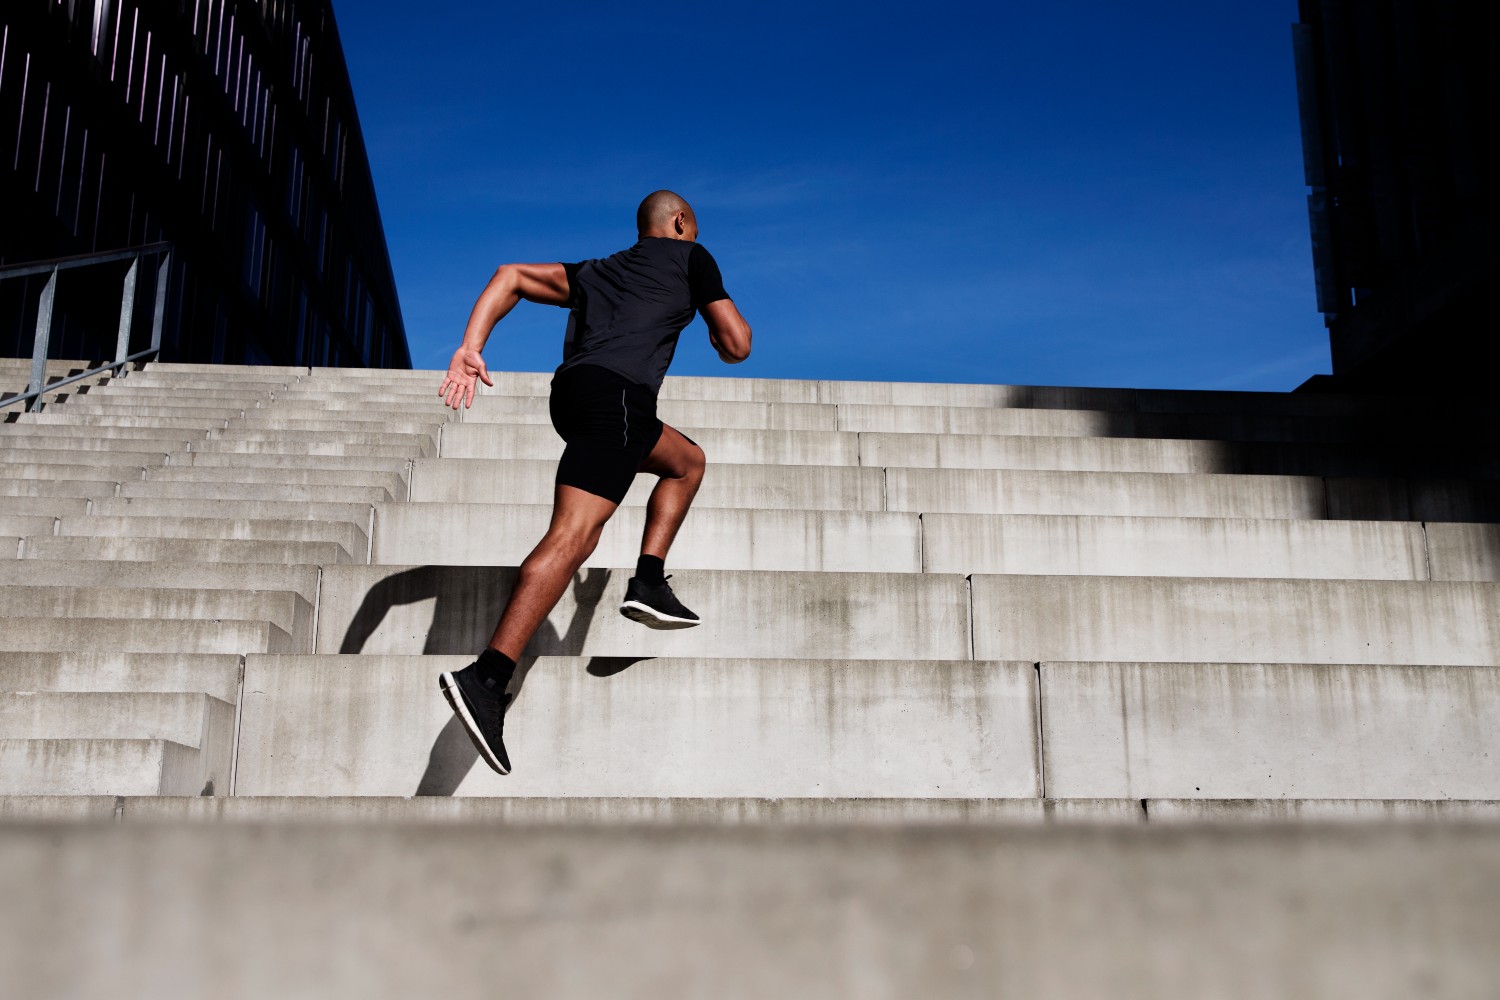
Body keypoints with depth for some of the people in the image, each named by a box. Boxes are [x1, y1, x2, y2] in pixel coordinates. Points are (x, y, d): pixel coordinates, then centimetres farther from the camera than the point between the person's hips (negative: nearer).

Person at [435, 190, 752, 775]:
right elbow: (737, 347, 14)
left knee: (687, 461, 29)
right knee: (574, 535, -20)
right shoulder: (690, 257, 19)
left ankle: (649, 583, 14)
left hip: (573, 390, 7)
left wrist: (471, 347, 8)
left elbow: (510, 276, 19)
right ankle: (487, 678, -33)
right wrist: (723, 333, 38)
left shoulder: (592, 272, 32)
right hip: (617, 391, -7)